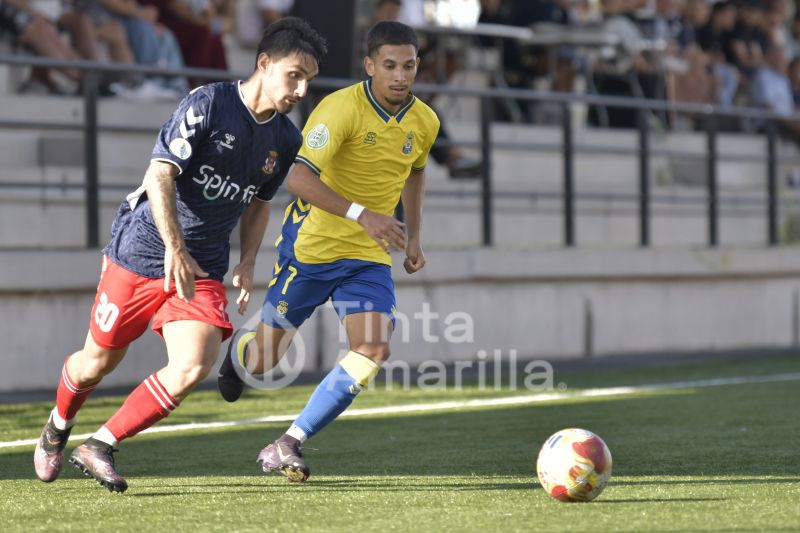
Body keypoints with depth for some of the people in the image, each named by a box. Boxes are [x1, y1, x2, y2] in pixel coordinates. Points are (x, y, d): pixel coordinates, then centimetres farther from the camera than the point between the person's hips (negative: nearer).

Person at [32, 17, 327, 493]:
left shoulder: (286, 140, 5)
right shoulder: (208, 104, -15)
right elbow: (159, 175, -20)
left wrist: (248, 263, 6)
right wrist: (174, 248, -29)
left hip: (203, 270, 5)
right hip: (141, 252, -4)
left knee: (194, 366, -18)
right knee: (99, 361, 9)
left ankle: (100, 447, -4)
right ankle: (58, 428, 42)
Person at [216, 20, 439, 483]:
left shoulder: (425, 123, 0)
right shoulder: (342, 108, -21)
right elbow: (298, 177, -31)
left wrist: (414, 235, 15)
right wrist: (361, 214, -39)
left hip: (369, 255, 4)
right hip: (311, 246, -4)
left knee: (374, 349, -18)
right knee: (265, 360, 6)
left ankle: (289, 444, -9)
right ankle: (239, 351, 47)